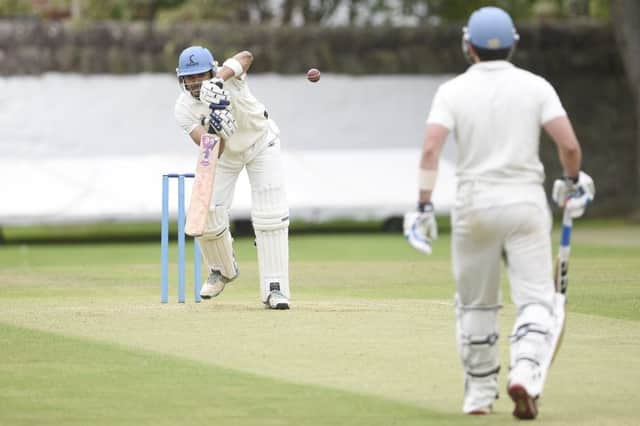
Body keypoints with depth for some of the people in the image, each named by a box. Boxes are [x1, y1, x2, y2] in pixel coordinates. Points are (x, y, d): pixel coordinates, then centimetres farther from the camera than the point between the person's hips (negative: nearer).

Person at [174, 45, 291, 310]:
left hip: (261, 143, -2)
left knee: (271, 217, -14)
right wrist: (214, 130, -57)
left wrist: (220, 79, -67)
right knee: (207, 216, -5)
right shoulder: (184, 109, -25)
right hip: (223, 154, 2)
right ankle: (223, 270, 26)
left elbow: (246, 57, -53)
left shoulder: (229, 77, -30)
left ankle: (274, 288, -10)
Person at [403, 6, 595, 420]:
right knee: (536, 300, 0)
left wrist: (424, 207, -13)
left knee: (476, 305, 15)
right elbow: (570, 145, -8)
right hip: (526, 202, -1)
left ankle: (479, 393, 19)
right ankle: (525, 373, -25)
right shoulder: (535, 86, 0)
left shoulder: (452, 91, 0)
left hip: (474, 204, 1)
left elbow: (431, 149, -14)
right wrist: (573, 182, 11)